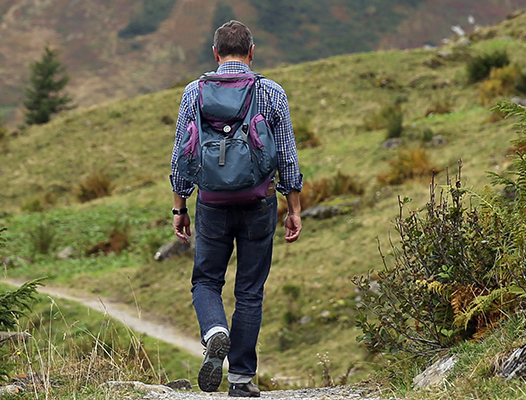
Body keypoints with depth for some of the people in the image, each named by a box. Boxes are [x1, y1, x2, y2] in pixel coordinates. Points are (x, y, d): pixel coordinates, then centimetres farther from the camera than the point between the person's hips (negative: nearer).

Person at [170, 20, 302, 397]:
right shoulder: (272, 93, -1)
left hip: (212, 202, 0)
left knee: (206, 281, 14)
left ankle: (216, 333, -16)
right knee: (250, 291, 8)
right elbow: (288, 157, 1)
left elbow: (181, 156, 2)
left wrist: (180, 207, 10)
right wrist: (294, 210, 8)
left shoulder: (195, 92, 0)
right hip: (259, 201, 0)